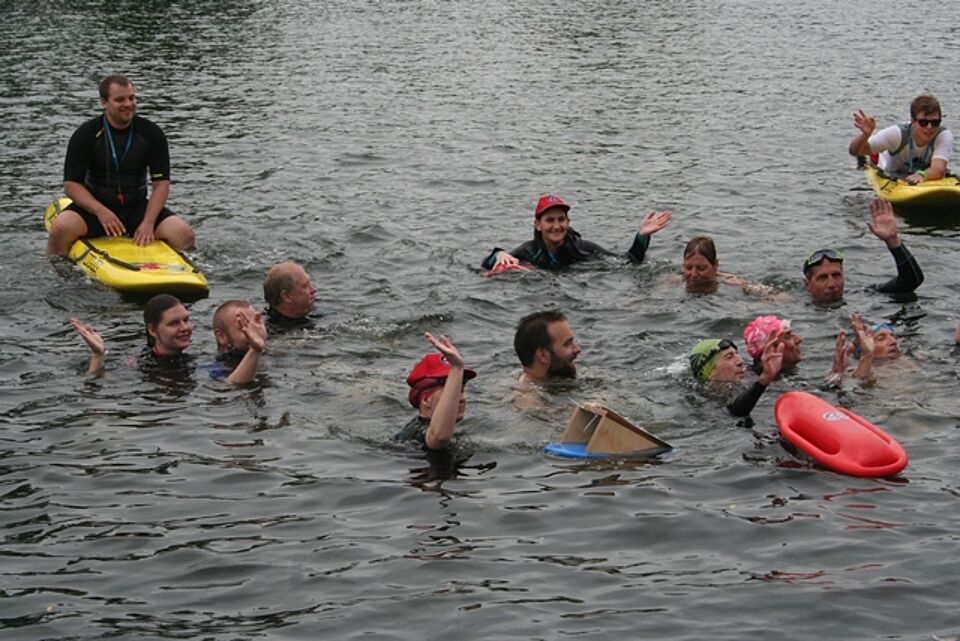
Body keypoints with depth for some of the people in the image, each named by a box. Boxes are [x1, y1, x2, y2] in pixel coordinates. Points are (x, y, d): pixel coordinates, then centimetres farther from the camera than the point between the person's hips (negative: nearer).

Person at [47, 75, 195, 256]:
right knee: (60, 228, -31)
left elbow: (161, 184, -3)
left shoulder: (151, 134, -2)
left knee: (184, 235, -20)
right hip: (94, 207, -1)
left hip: (137, 207, 2)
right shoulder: (85, 135, -6)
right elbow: (71, 186, -8)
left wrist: (148, 222, -17)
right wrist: (100, 211, -24)